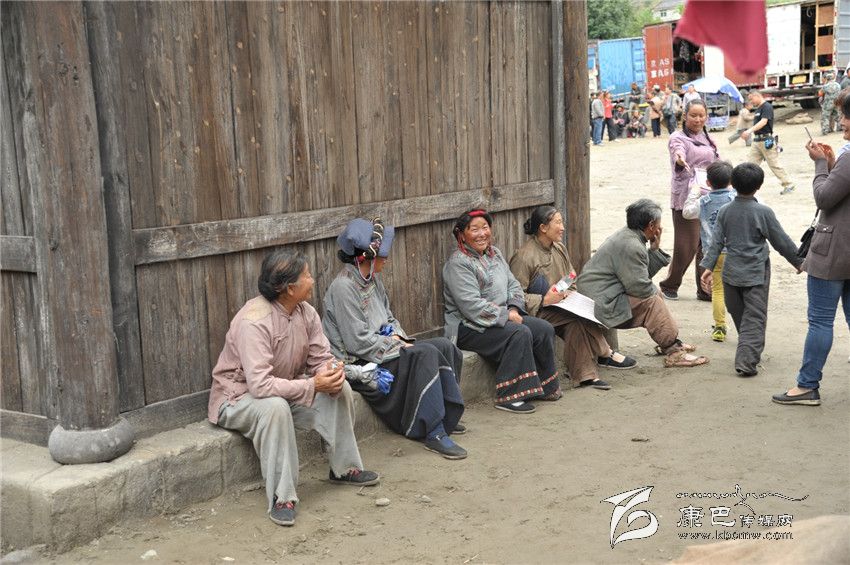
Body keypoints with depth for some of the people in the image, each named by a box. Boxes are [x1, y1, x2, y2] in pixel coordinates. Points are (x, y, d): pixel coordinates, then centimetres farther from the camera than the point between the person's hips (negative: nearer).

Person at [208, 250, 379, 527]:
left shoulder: (305, 312, -6)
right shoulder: (254, 321, -31)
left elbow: (321, 357, -1)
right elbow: (260, 385, -38)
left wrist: (332, 371, -26)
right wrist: (312, 385, -36)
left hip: (286, 390, 8)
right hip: (238, 398, -7)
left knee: (340, 389, -11)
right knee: (275, 406, -39)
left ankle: (344, 468, 6)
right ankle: (281, 498, -29)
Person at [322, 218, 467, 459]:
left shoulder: (373, 279, 10)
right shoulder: (343, 287, -19)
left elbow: (388, 317, 20)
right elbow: (359, 342, -22)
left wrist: (398, 337, -2)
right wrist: (398, 347, -15)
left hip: (382, 348, 10)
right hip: (358, 362, -10)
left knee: (445, 346, -3)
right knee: (426, 354, -26)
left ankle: (446, 418, 5)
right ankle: (434, 433, -22)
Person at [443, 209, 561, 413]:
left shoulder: (494, 254, 14)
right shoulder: (458, 264, -14)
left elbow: (513, 285, 14)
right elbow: (472, 306, -22)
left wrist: (514, 309, -6)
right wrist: (506, 316, -19)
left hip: (502, 318, 9)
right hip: (469, 327, -8)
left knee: (544, 329, -8)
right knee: (520, 333, -29)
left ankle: (545, 387, 4)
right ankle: (509, 397, -23)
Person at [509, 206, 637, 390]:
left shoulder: (559, 249, 12)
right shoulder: (524, 257, -13)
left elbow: (572, 283, 20)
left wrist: (568, 294, -3)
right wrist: (544, 300, -21)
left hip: (560, 306, 7)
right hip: (537, 312, -7)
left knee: (576, 323, -25)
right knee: (578, 319, -28)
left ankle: (586, 375, -22)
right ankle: (605, 354, -13)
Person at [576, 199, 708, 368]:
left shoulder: (627, 236, 12)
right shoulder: (630, 246, -21)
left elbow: (644, 273, 14)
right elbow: (641, 288, -21)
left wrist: (655, 249, 6)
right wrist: (655, 291, 0)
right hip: (600, 303, -11)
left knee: (653, 293, 19)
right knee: (651, 302, -17)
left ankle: (671, 341, 24)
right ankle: (673, 352, -11)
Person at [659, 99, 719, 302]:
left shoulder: (707, 138, 15)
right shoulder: (678, 138, -7)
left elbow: (716, 163, 24)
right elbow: (678, 151, -30)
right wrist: (679, 159, -52)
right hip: (686, 199, -7)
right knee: (687, 246, -6)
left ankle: (705, 290, 18)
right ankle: (669, 285, 13)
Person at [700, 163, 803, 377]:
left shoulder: (725, 211, 0)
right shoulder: (763, 212, -9)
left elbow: (716, 241, -3)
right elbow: (782, 242, -2)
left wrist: (708, 267, -1)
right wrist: (799, 262, 9)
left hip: (731, 273, 4)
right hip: (756, 274, -4)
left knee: (739, 315, 17)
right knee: (754, 318, -2)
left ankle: (747, 355, 30)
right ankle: (746, 361, -14)